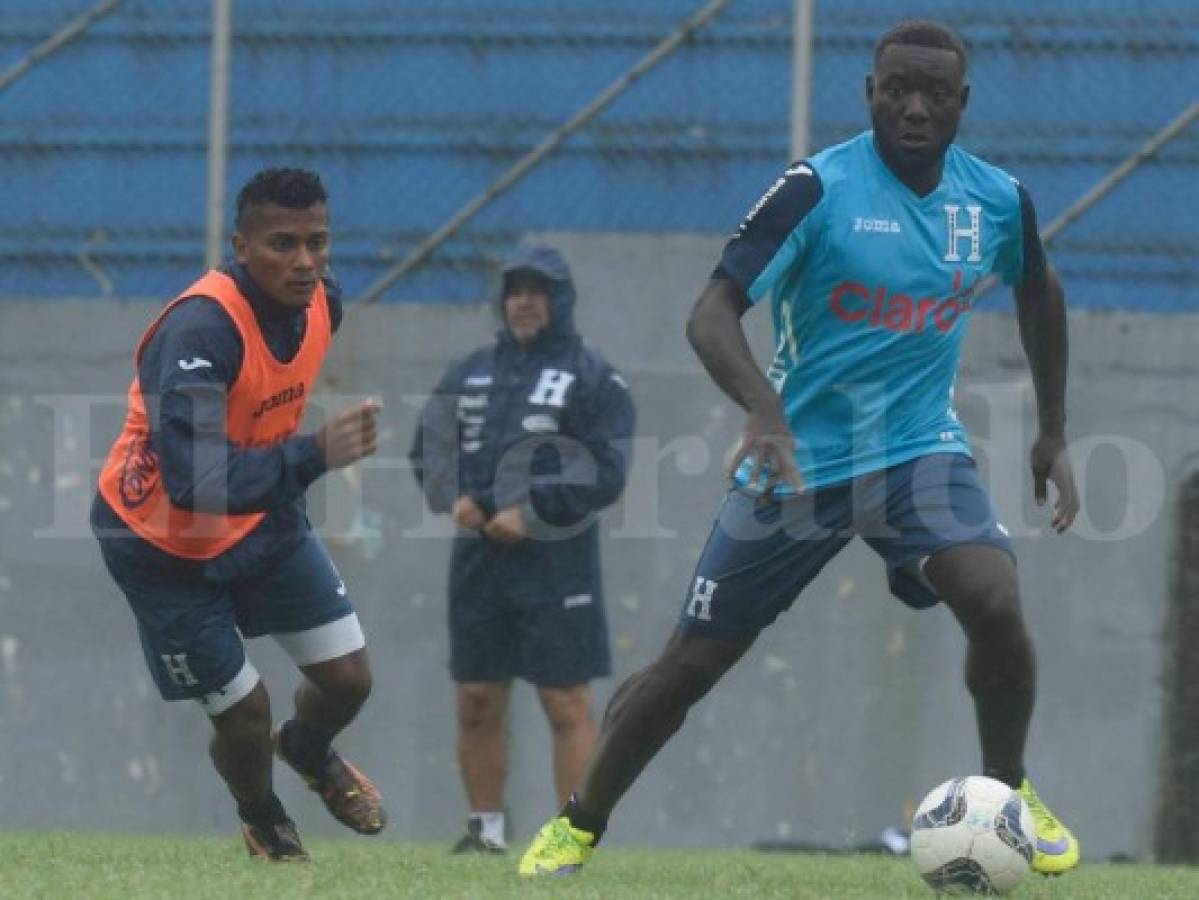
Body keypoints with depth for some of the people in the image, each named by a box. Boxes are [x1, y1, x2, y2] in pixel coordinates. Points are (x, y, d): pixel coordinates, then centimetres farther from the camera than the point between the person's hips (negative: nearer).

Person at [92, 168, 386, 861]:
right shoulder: (199, 329, -35)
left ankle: (308, 751, 40)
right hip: (166, 542, -6)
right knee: (244, 713, -1)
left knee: (349, 678, 4)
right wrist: (314, 454, -50)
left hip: (265, 518, 6)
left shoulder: (321, 302, -10)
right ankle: (261, 817, 34)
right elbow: (192, 480, -43)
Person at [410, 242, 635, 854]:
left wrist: (531, 515, -15)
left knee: (566, 704, -6)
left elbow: (605, 475, -8)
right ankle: (485, 828, 17)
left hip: (556, 563, -5)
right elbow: (428, 449, 17)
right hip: (477, 558, 5)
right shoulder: (472, 372, 15)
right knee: (476, 703, 8)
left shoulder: (593, 378, -1)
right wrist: (453, 498, -3)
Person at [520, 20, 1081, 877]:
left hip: (918, 447, 2)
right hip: (798, 461, -2)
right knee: (691, 663, 2)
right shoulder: (818, 189, -16)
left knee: (996, 604, -25)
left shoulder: (998, 200, -3)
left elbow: (1039, 291, 20)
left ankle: (1010, 795, -1)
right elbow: (713, 313, -22)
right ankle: (578, 825, 24)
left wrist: (1055, 434, 17)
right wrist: (766, 412, -39)